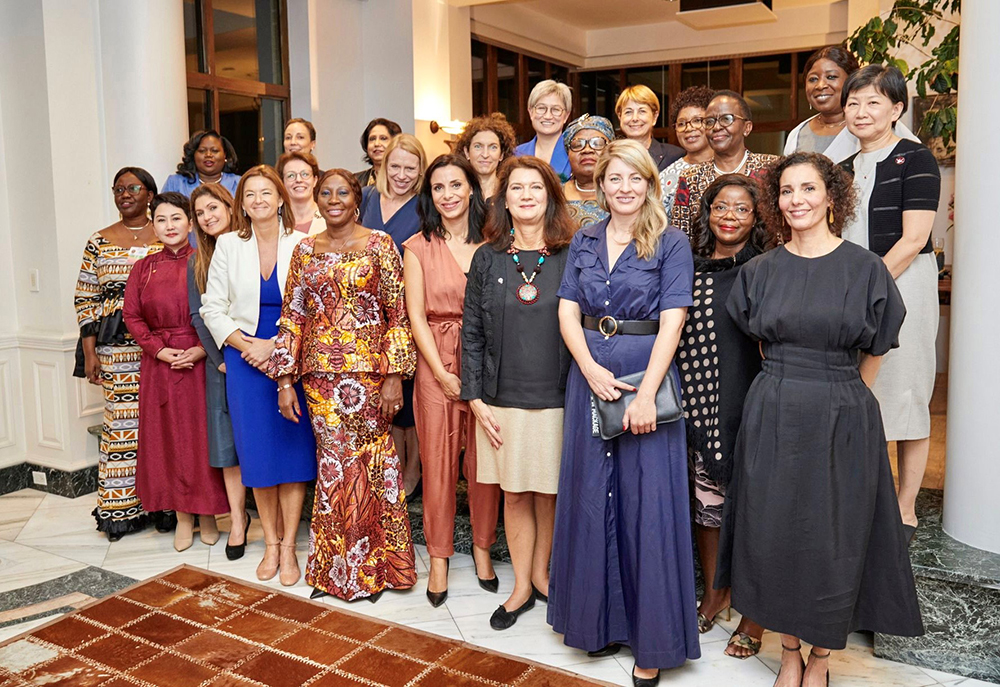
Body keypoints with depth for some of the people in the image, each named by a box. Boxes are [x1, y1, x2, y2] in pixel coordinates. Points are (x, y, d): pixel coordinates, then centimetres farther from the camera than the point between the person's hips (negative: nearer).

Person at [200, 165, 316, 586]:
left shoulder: (302, 245, -3)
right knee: (257, 453, 6)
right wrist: (246, 345, -8)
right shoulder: (228, 245, 4)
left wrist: (277, 346, -13)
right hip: (245, 360, 2)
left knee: (292, 449, 1)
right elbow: (213, 308, 5)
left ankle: (288, 545, 13)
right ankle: (271, 543, 20)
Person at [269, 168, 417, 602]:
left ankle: (371, 568, 17)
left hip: (368, 372, -3)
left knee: (369, 463, 1)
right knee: (333, 465, 8)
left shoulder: (379, 245, -1)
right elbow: (292, 318, 8)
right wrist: (285, 380, 3)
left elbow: (398, 315, -4)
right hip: (321, 375, 3)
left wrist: (394, 376, -10)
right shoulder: (305, 250, 9)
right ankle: (335, 568, 23)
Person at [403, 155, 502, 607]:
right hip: (436, 365, -1)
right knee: (438, 461, 4)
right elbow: (416, 316, 0)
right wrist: (442, 373, -8)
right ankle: (439, 557, 18)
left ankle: (482, 547, 24)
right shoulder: (417, 248, 4)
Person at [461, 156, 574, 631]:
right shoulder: (487, 259, 4)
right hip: (503, 400, 1)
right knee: (515, 494, 9)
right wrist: (475, 399, -2)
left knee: (550, 493, 10)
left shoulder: (572, 257, 0)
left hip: (557, 398, -1)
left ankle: (541, 573, 32)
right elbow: (472, 333, 4)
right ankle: (522, 587, 25)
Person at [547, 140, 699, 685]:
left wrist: (646, 394, -21)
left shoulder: (671, 244, -3)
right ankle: (601, 618, 28)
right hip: (590, 374, 4)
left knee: (648, 499, 0)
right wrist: (591, 369, -12)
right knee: (591, 496, 10)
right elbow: (567, 311, 4)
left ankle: (651, 641, 14)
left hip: (646, 374, -4)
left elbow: (671, 322, -12)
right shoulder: (584, 241, 10)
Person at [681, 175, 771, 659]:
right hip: (698, 402, 4)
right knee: (705, 497, 13)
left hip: (748, 405, -4)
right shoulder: (692, 267, 8)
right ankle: (714, 593, 32)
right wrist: (682, 397, 8)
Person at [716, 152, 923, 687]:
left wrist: (834, 399, 5)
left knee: (833, 540, 5)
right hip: (772, 419, 2)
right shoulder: (760, 271, 6)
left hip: (842, 422, -2)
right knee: (774, 534, 7)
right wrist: (787, 392, 10)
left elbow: (872, 354, 5)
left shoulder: (865, 268, -1)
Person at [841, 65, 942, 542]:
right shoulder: (846, 169, 15)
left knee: (905, 393, 1)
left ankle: (905, 510, 13)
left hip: (902, 285, -6)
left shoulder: (914, 160, -4)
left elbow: (913, 239, -13)